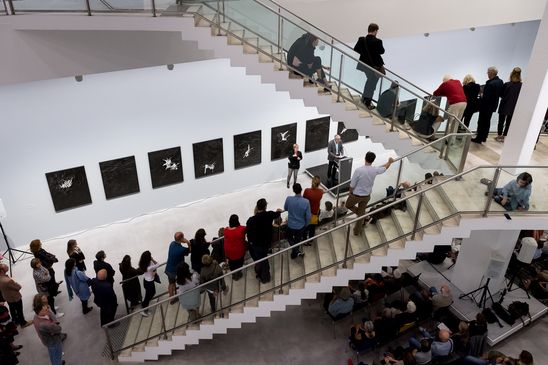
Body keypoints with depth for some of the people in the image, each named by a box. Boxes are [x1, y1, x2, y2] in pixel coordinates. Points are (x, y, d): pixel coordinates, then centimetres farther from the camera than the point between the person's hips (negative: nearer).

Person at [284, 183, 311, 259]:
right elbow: (308, 216, -15)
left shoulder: (288, 199, -22)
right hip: (301, 226, 0)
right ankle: (294, 254, 44)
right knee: (297, 239, 26)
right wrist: (306, 224, 4)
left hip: (290, 225, 0)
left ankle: (296, 250, 14)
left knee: (289, 237, 29)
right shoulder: (306, 202, -25)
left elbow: (285, 208, -1)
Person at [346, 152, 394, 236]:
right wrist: (389, 162, 30)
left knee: (348, 205, 25)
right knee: (361, 213, 20)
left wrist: (350, 192, 3)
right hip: (367, 196, 4)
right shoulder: (375, 170, -14)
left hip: (356, 195, -4)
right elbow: (385, 168, 9)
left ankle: (364, 215, 13)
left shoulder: (358, 170, -26)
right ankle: (357, 231, 31)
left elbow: (352, 184, -17)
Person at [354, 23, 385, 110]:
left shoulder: (361, 39, -11)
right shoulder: (377, 41, -22)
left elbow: (356, 49, 0)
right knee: (372, 83, 10)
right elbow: (382, 51, -9)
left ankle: (364, 98, 37)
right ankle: (367, 103, 16)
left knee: (370, 80, 29)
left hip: (364, 63, 5)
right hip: (375, 65, -5)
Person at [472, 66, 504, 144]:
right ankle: (484, 137, 29)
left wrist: (481, 95, -8)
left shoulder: (490, 84, -29)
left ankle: (479, 138, 8)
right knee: (487, 122, 19)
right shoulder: (500, 81, 1)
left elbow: (486, 97, -28)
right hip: (493, 105, 9)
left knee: (481, 122, 1)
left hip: (486, 106, -9)